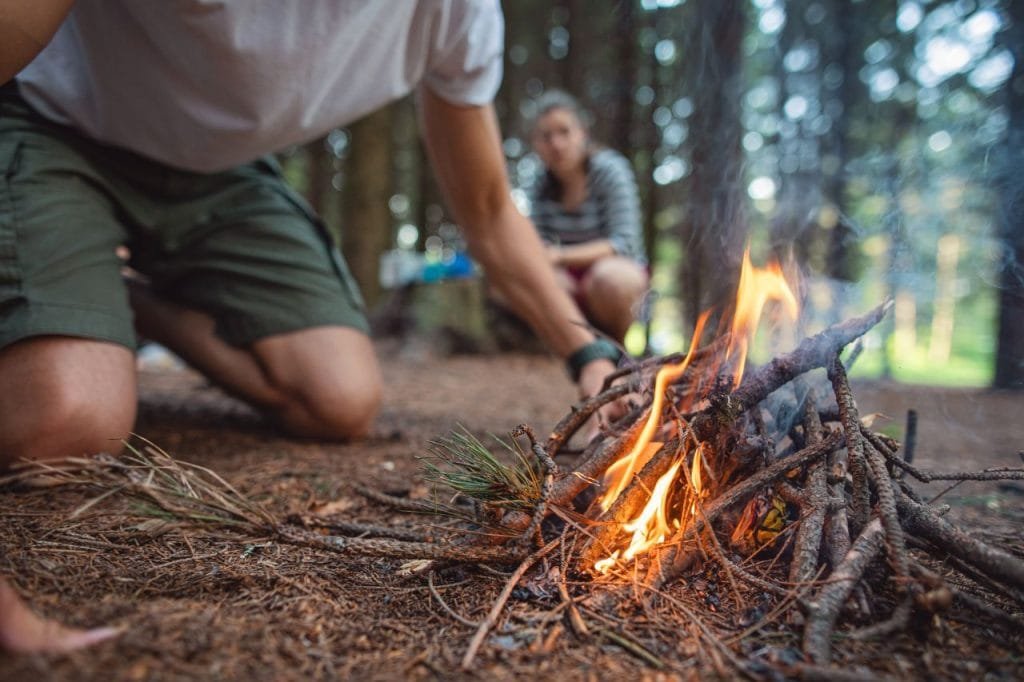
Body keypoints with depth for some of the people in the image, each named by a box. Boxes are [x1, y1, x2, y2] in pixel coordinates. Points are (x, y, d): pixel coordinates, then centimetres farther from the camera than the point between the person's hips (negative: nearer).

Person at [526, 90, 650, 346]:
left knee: (608, 275, -38)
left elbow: (624, 243, -22)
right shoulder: (542, 185, 1)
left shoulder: (610, 169, -14)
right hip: (571, 281, 4)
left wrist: (562, 256, -33)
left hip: (621, 271, -4)